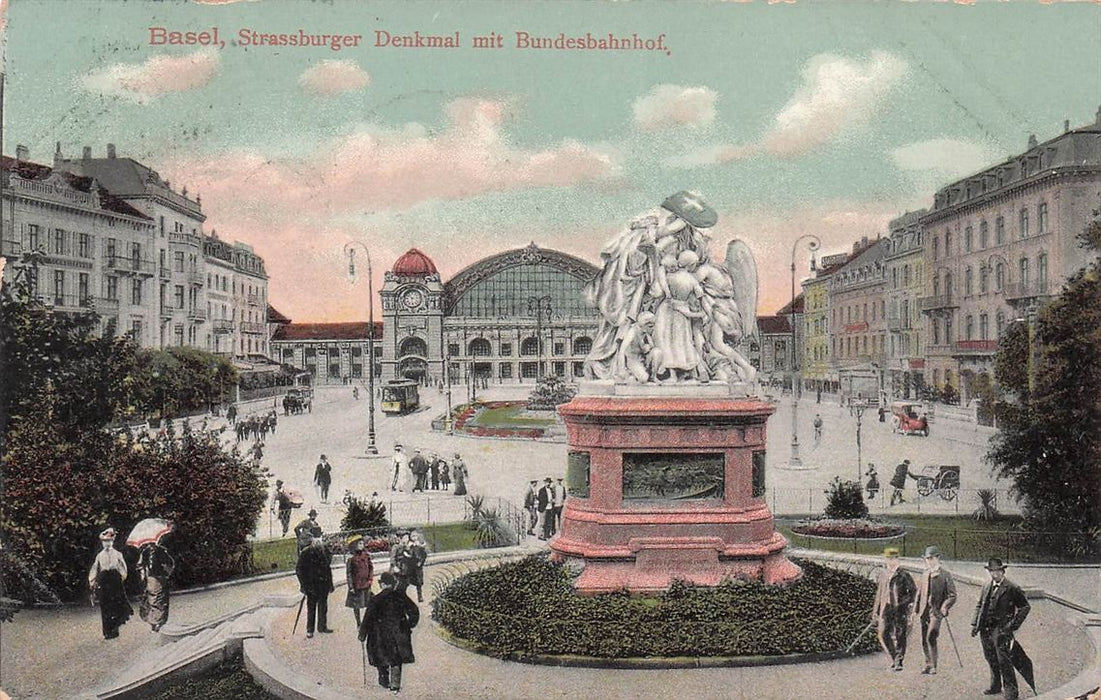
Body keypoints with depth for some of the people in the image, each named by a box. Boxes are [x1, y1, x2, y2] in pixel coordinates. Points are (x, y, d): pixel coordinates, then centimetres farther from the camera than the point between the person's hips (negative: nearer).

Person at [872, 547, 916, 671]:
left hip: (900, 609, -3)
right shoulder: (882, 575, 14)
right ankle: (894, 658, 13)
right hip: (886, 608, 3)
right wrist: (875, 611, 18)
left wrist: (908, 601, -6)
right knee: (883, 635, -5)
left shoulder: (904, 575, 1)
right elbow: (879, 593, 18)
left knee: (899, 635, -2)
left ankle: (898, 662, 8)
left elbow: (913, 590, 8)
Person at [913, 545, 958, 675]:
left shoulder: (945, 575, -3)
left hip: (936, 611, -6)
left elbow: (952, 596, -3)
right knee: (924, 640, 8)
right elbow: (919, 593, 20)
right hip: (924, 611, 6)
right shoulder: (925, 575, 14)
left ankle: (933, 667, -8)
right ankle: (928, 665, 21)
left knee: (931, 637, -18)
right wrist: (916, 609, 14)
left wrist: (944, 607, -16)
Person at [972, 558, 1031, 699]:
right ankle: (995, 686, 29)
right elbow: (979, 606, 18)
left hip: (1001, 629, -6)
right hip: (985, 629, 6)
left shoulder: (1012, 588, -7)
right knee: (991, 660, 15)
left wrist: (1013, 624, -9)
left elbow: (1025, 607, -2)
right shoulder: (986, 586, 11)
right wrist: (975, 624, 9)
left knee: (1004, 661, -6)